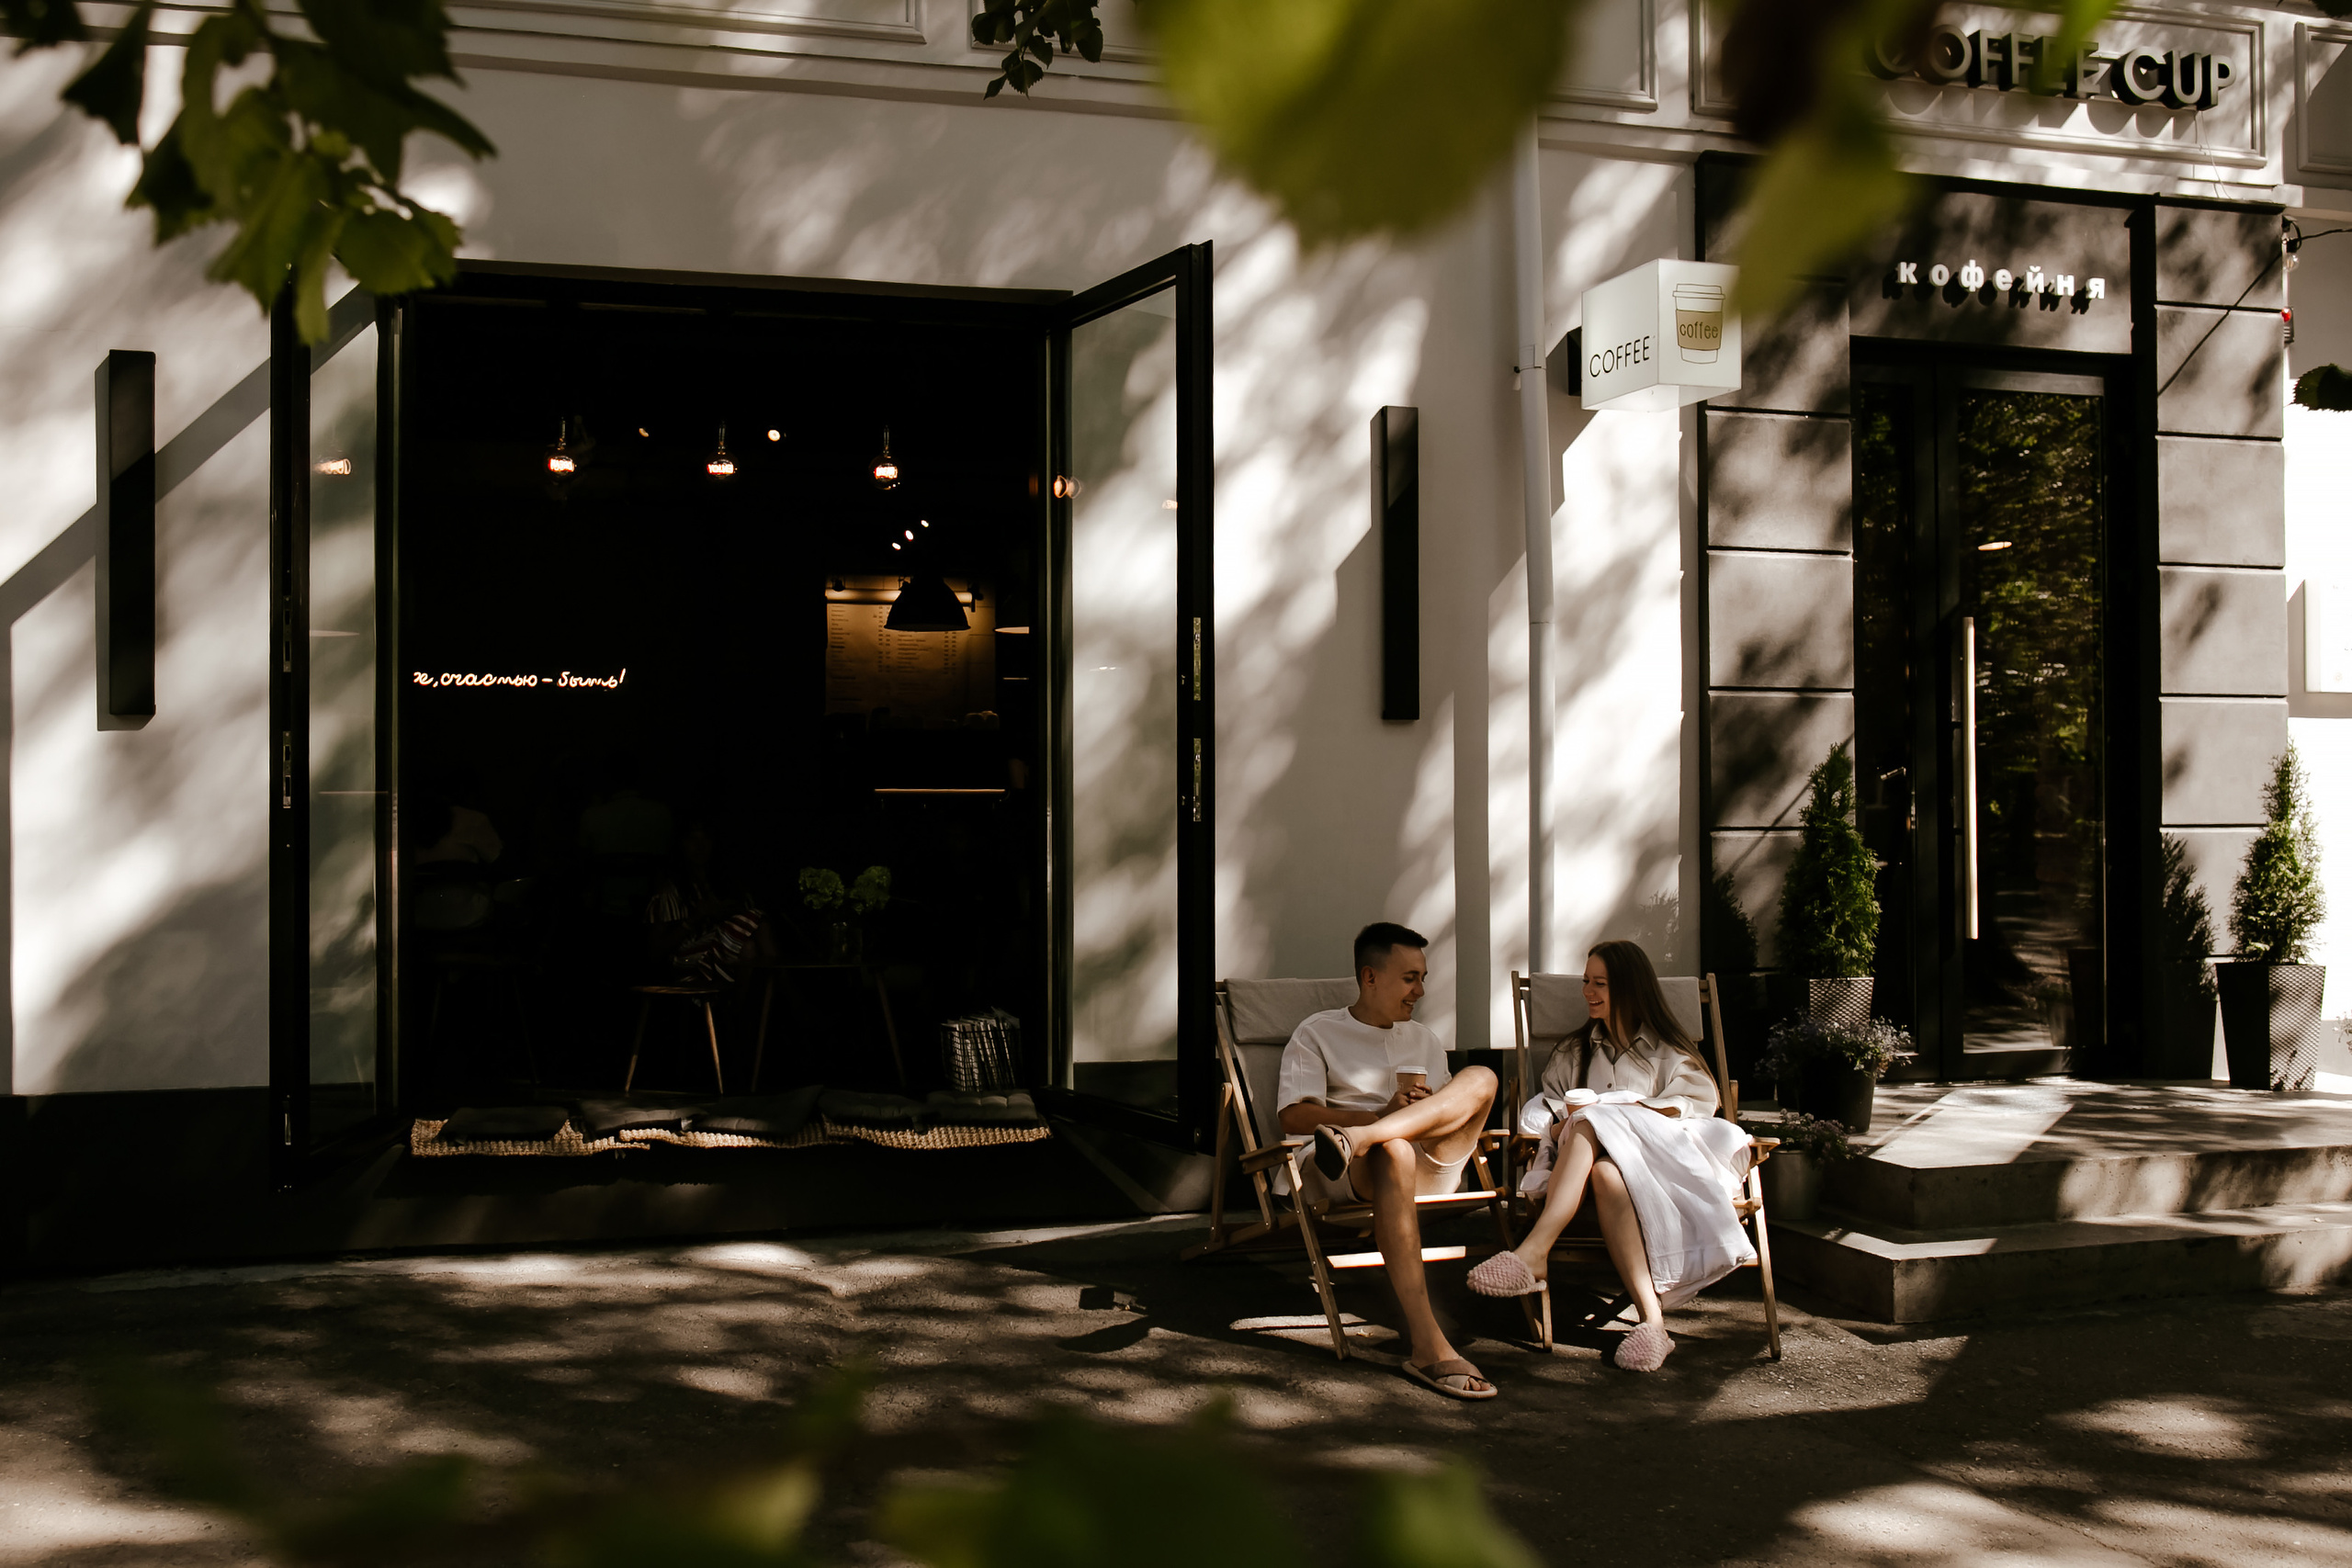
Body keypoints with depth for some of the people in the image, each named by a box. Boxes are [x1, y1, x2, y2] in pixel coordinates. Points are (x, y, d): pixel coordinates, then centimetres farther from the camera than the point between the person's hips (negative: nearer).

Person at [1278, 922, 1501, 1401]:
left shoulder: (1423, 1038, 29)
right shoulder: (1318, 1034, 13)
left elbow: (1452, 1116, 20)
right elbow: (1294, 1117, -2)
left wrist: (1423, 1110, -5)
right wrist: (1382, 1115, -13)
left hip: (1433, 1168, 4)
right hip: (1352, 1179, -4)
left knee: (1480, 1079, -21)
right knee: (1395, 1150, -43)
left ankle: (1355, 1141, -42)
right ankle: (1429, 1347, -53)